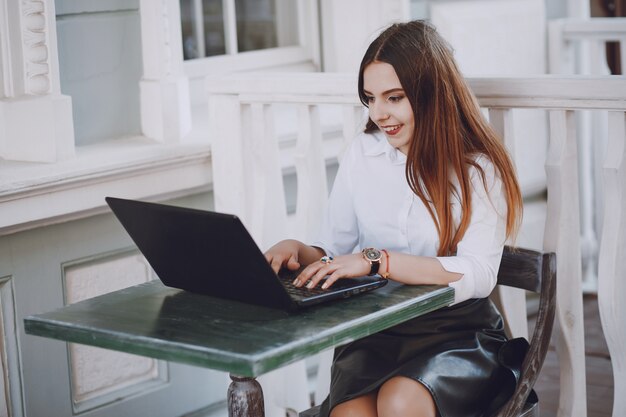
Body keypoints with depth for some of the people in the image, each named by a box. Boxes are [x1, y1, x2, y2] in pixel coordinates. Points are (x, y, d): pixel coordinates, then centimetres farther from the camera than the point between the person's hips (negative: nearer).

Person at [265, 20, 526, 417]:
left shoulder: (478, 169, -5)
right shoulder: (362, 154, 7)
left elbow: (478, 275, -17)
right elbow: (332, 253, 12)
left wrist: (376, 260, -26)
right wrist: (297, 251, -12)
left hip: (458, 334, -2)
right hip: (372, 332, 3)